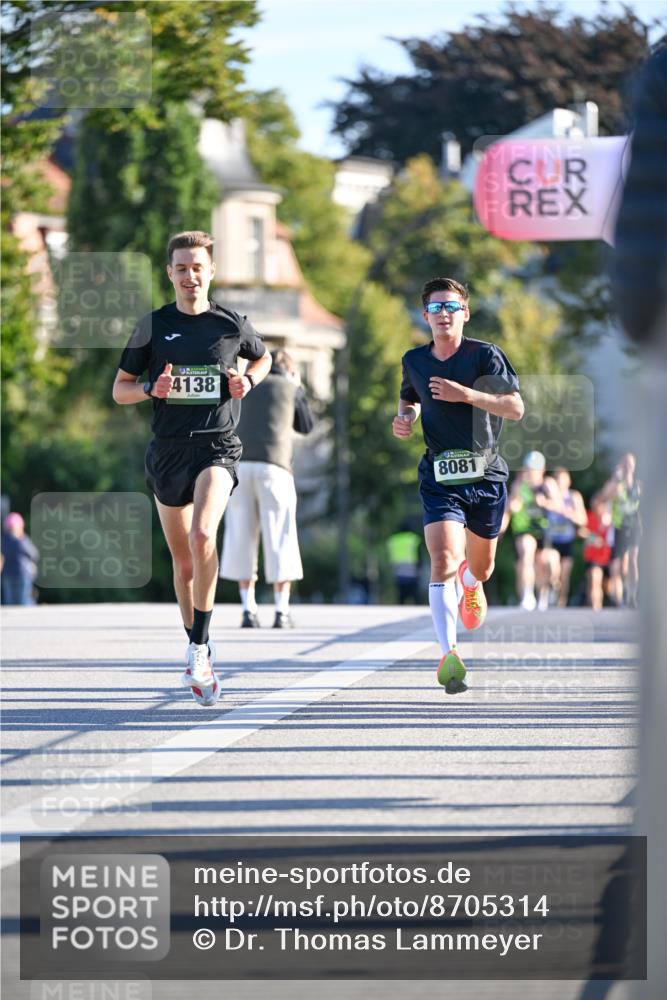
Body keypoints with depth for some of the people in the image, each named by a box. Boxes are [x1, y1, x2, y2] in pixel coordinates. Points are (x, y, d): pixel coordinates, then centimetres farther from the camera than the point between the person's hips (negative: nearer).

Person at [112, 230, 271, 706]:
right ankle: (202, 656, 27)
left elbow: (262, 357, 24)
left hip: (217, 447, -2)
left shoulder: (233, 324, 3)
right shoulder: (153, 325, 4)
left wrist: (248, 381, 2)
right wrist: (152, 388, -12)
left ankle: (199, 649, -21)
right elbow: (120, 389, 9)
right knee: (183, 561, 9)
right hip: (168, 449, 2)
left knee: (203, 536, -27)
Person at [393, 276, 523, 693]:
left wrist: (466, 394, -22)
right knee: (443, 560, -22)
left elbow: (516, 408, -12)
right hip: (440, 478, 0)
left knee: (481, 568, 16)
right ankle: (448, 654, -24)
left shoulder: (485, 355, -6)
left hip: (486, 475, 0)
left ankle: (471, 582, 56)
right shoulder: (414, 361, 5)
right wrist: (405, 416, 2)